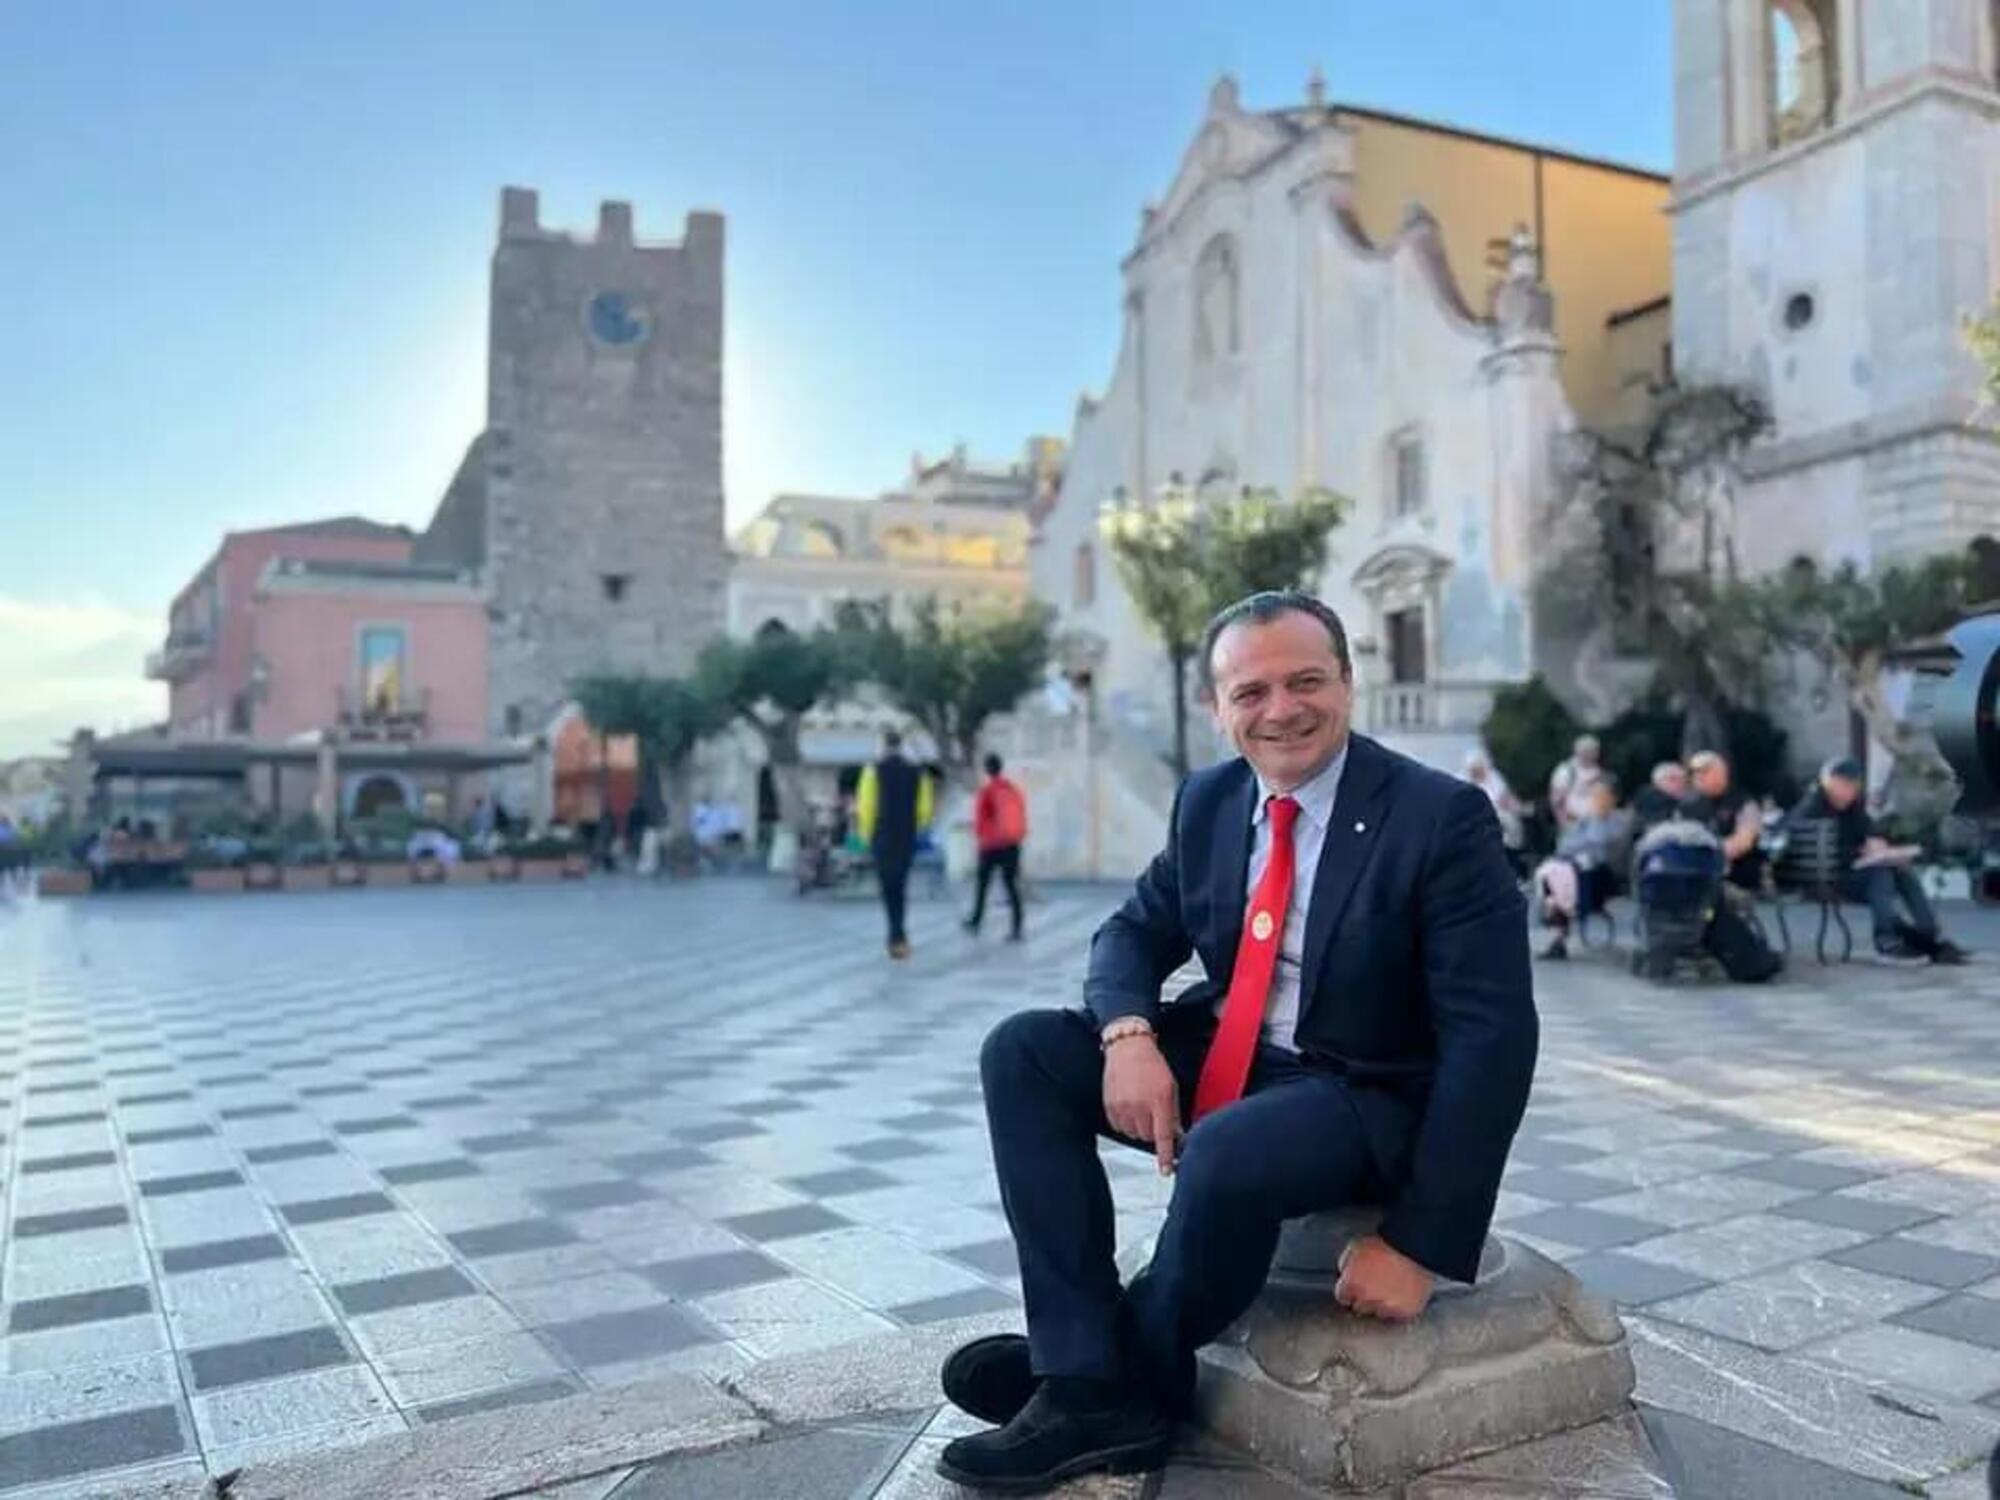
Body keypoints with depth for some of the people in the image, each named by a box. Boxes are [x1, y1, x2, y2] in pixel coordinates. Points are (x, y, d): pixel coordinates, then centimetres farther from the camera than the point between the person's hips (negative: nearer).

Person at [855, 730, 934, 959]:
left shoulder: (874, 771, -4)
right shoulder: (917, 773, 5)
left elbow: (865, 806, -8)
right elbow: (924, 810, 4)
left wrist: (866, 835, 5)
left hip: (882, 839, -3)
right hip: (907, 841, 3)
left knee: (888, 888, -3)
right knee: (900, 888, 16)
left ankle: (899, 938, -17)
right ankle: (895, 938, 20)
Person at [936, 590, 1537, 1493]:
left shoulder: (1442, 817, -16)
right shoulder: (1208, 802, 2)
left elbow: (1492, 1039, -19)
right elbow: (1136, 932, 8)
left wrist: (1423, 1243, -24)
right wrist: (1128, 1034, -17)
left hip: (1368, 1098, -6)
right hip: (1222, 1061, 6)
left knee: (1226, 1153, -36)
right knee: (1022, 1051, -11)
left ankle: (1140, 1374, -5)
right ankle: (1093, 1384, -15)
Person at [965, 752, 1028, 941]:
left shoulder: (985, 792, -10)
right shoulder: (1015, 789, 2)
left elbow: (979, 820, -5)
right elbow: (1022, 817, 7)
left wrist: (981, 840, 11)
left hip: (992, 845, -3)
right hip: (1012, 845, 3)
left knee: (982, 884, 14)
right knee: (1012, 886, 3)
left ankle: (976, 922, 26)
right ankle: (1017, 928, -4)